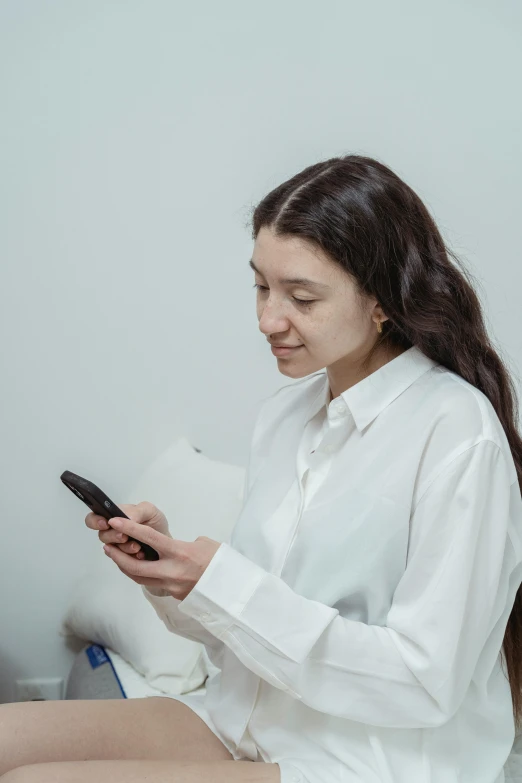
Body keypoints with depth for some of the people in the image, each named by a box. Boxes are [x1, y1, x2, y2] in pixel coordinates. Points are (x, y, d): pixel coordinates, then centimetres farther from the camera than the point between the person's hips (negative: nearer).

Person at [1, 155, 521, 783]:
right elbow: (251, 625, 12)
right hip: (246, 722, 7)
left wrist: (224, 585, -20)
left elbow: (425, 682, -18)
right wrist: (166, 560, -8)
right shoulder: (284, 410, 7)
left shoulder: (456, 435, -16)